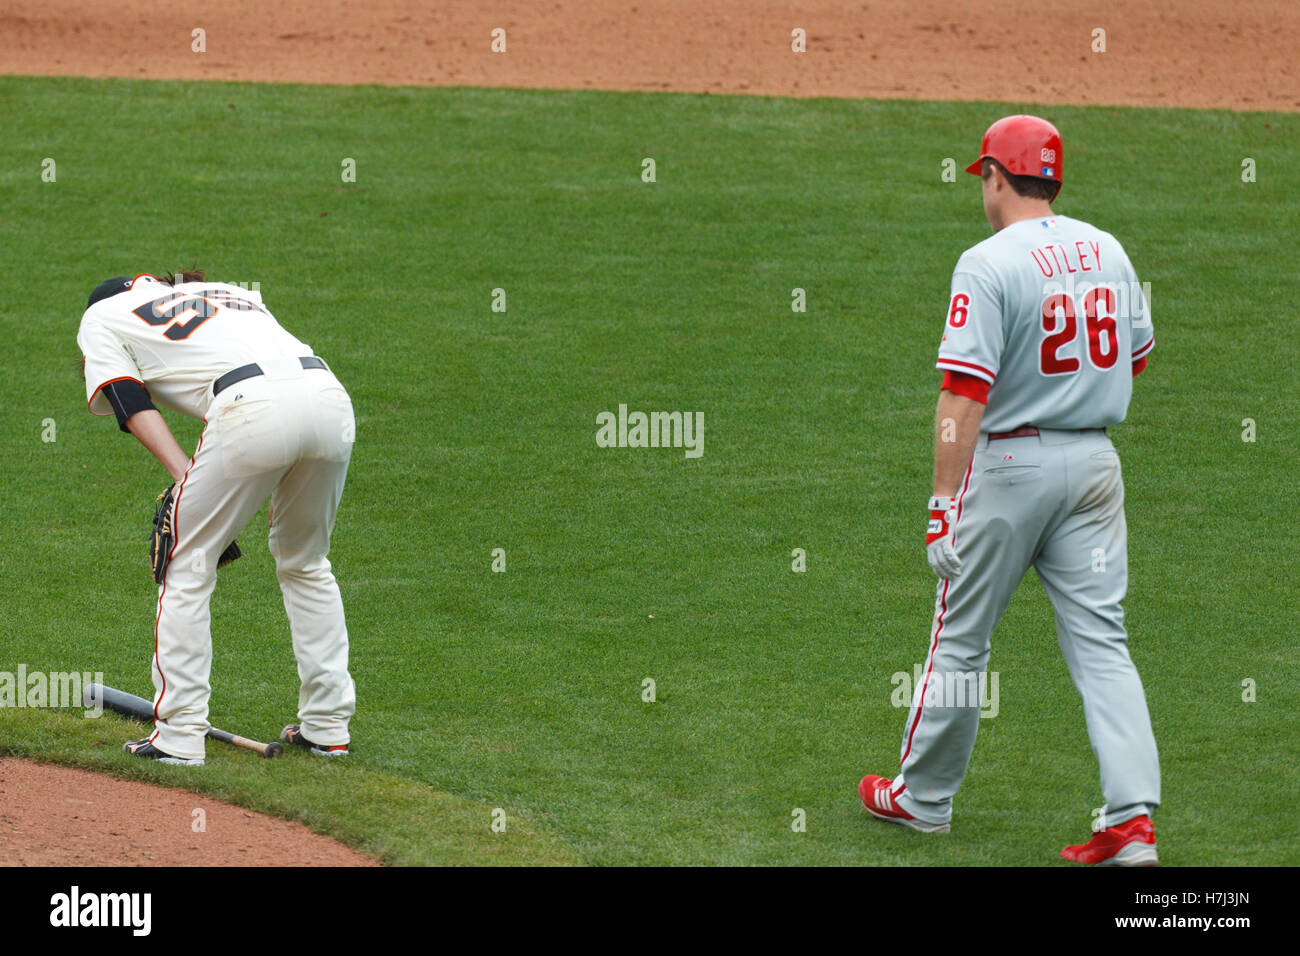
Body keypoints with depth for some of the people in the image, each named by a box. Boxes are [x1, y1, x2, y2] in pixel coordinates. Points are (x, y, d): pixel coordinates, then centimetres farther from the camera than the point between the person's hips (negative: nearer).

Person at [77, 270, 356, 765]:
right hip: (333, 402, 6)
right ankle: (328, 724, 26)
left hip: (255, 409, -6)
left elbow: (131, 401, 6)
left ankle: (179, 736, 7)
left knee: (187, 564, 10)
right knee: (306, 561, 25)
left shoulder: (102, 317, 24)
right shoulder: (235, 295, 39)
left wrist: (183, 475, -5)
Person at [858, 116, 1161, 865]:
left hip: (1009, 461, -5)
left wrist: (944, 501, -19)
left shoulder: (989, 264, -15)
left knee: (962, 636, 10)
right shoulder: (1109, 252, 5)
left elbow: (965, 395, -20)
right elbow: (1136, 357, 17)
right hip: (1096, 460, 5)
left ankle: (924, 797, 23)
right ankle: (1133, 818, -7)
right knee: (1101, 641, 4)